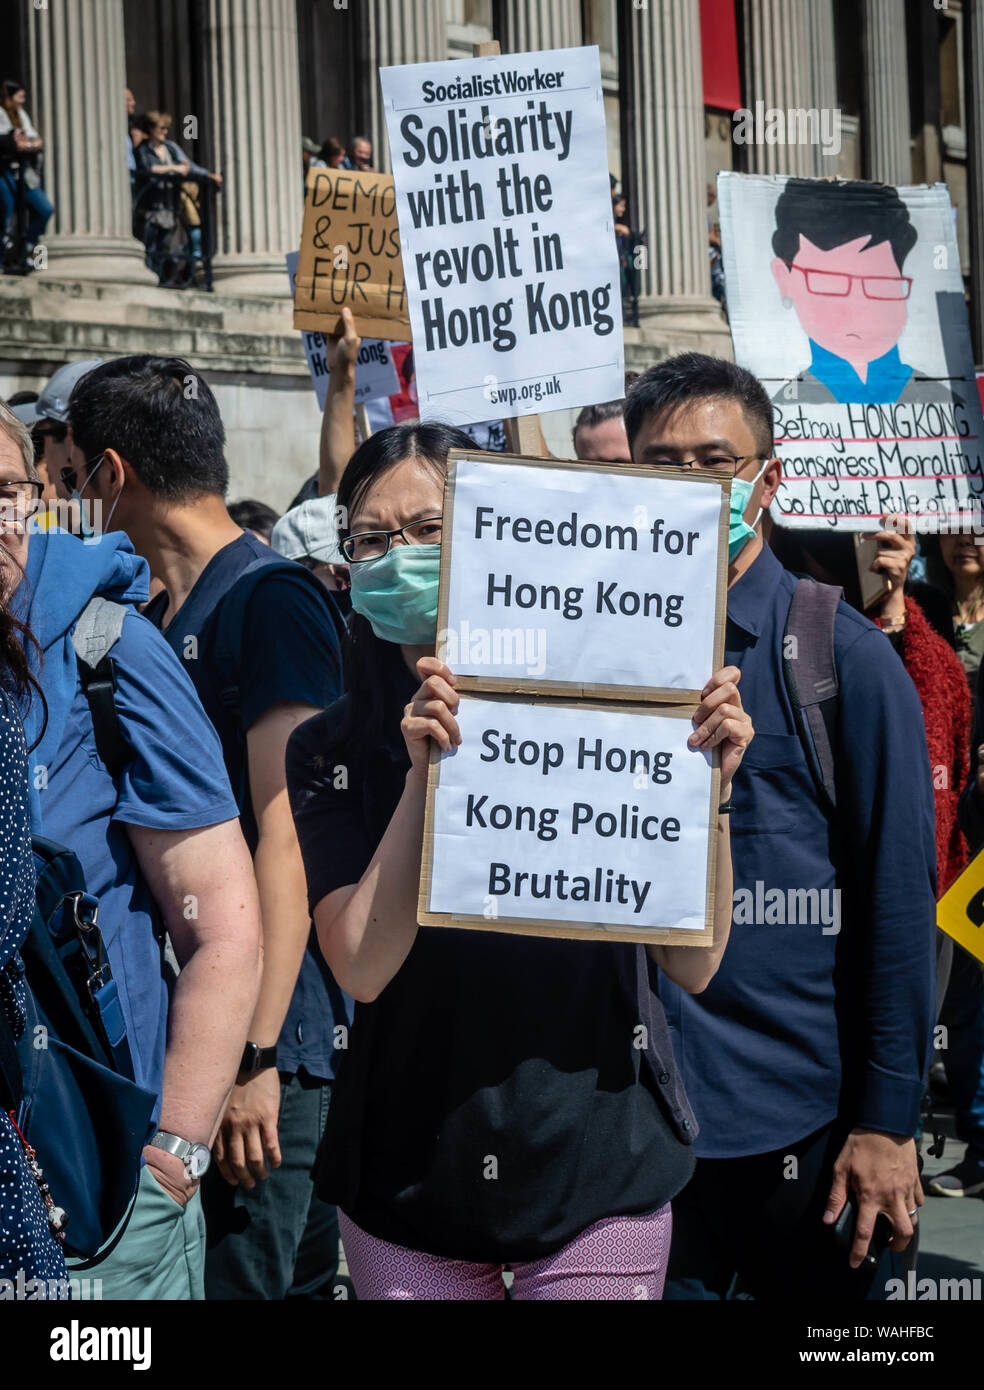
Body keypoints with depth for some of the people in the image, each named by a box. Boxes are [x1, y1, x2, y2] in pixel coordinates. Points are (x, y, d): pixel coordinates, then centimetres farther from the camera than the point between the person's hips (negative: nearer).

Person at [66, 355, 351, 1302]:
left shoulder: (268, 603, -11)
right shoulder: (152, 619, 15)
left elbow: (286, 835, -18)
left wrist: (256, 1057, -21)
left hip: (271, 1044, -8)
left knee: (242, 1279, -6)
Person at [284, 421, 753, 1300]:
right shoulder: (330, 753, 1)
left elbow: (693, 965, -4)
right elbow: (362, 968, -13)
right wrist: (423, 775, -20)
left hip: (597, 1169, -1)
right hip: (407, 1180, 2)